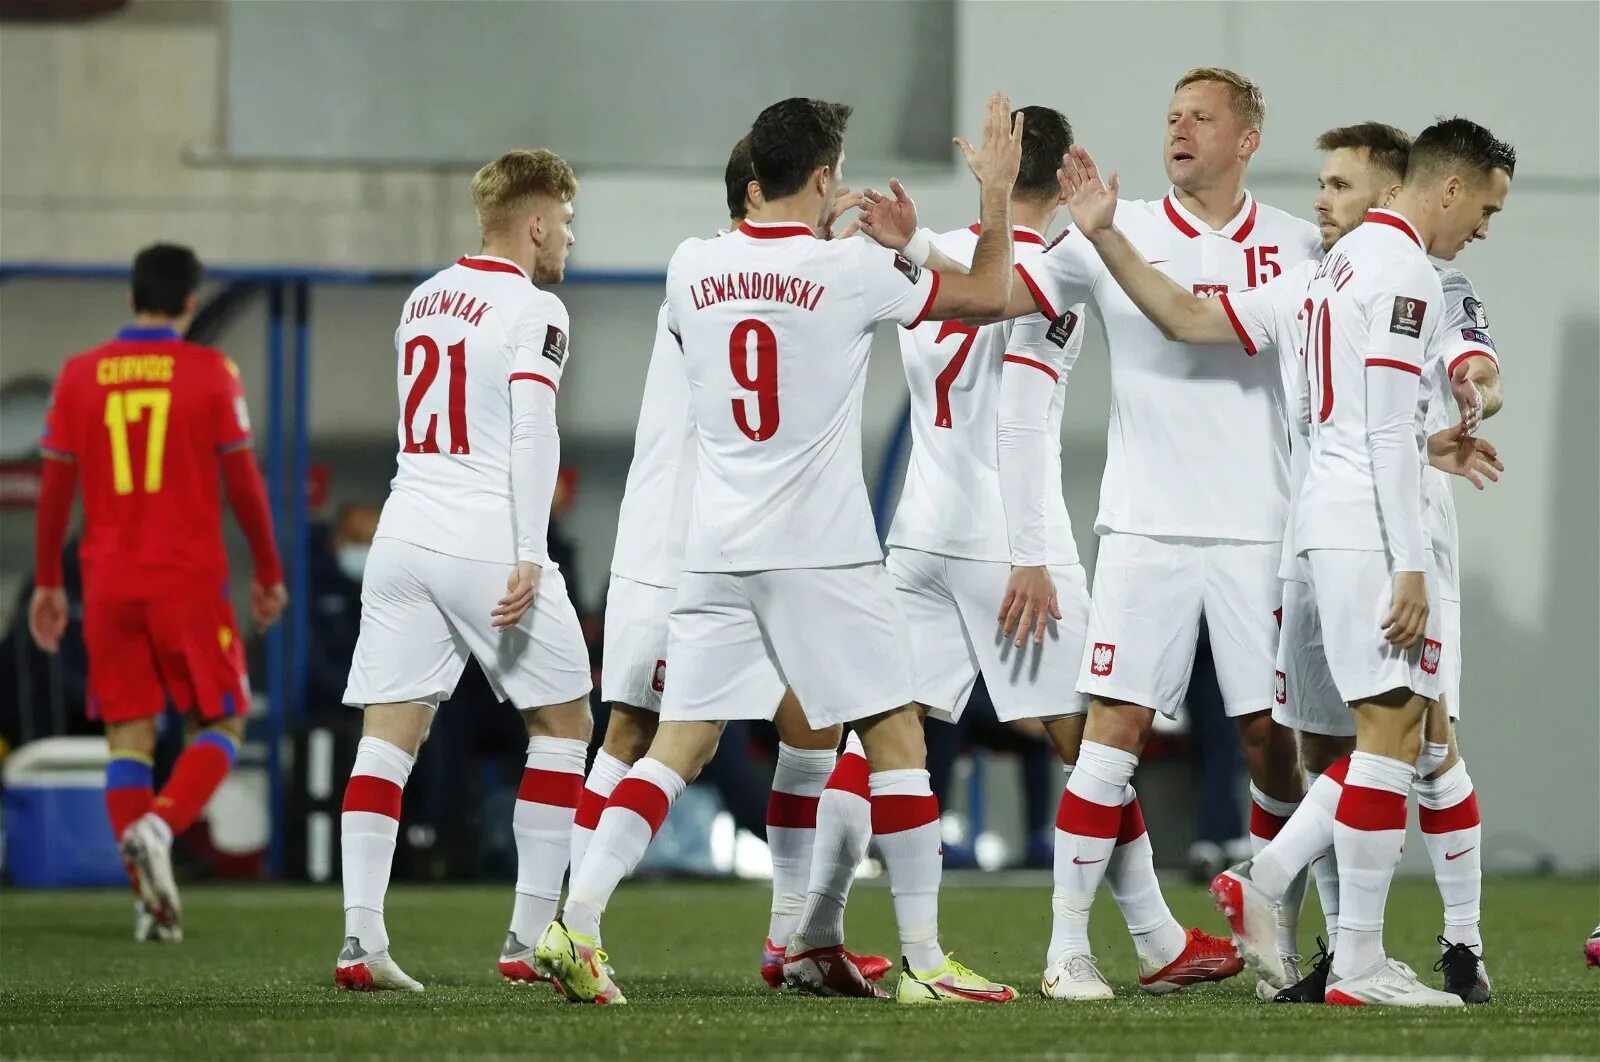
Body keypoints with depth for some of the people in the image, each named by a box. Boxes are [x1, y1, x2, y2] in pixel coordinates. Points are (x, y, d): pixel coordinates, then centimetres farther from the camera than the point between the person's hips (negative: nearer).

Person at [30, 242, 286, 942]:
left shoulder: (80, 375, 4)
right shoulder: (210, 372, -4)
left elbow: (56, 488, 6)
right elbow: (243, 484, -3)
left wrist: (47, 583, 15)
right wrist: (269, 573, 9)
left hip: (109, 586, 3)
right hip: (189, 582, -3)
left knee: (128, 738, 7)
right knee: (220, 724, 9)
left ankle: (151, 899, 0)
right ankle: (160, 827, -18)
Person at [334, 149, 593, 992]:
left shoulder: (425, 299, 16)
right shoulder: (532, 312, -6)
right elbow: (533, 436, -15)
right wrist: (528, 559, -20)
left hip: (404, 531, 6)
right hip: (486, 538, -6)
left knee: (389, 733, 2)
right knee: (563, 719, 9)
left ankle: (360, 938, -10)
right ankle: (531, 936, 7)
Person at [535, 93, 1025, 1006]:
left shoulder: (692, 269, 4)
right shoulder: (852, 270, -8)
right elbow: (989, 295, 4)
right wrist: (999, 189, 19)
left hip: (717, 552, 4)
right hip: (823, 553, -4)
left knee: (679, 746, 5)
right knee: (896, 737, 5)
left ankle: (577, 923, -8)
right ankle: (924, 959, 4)